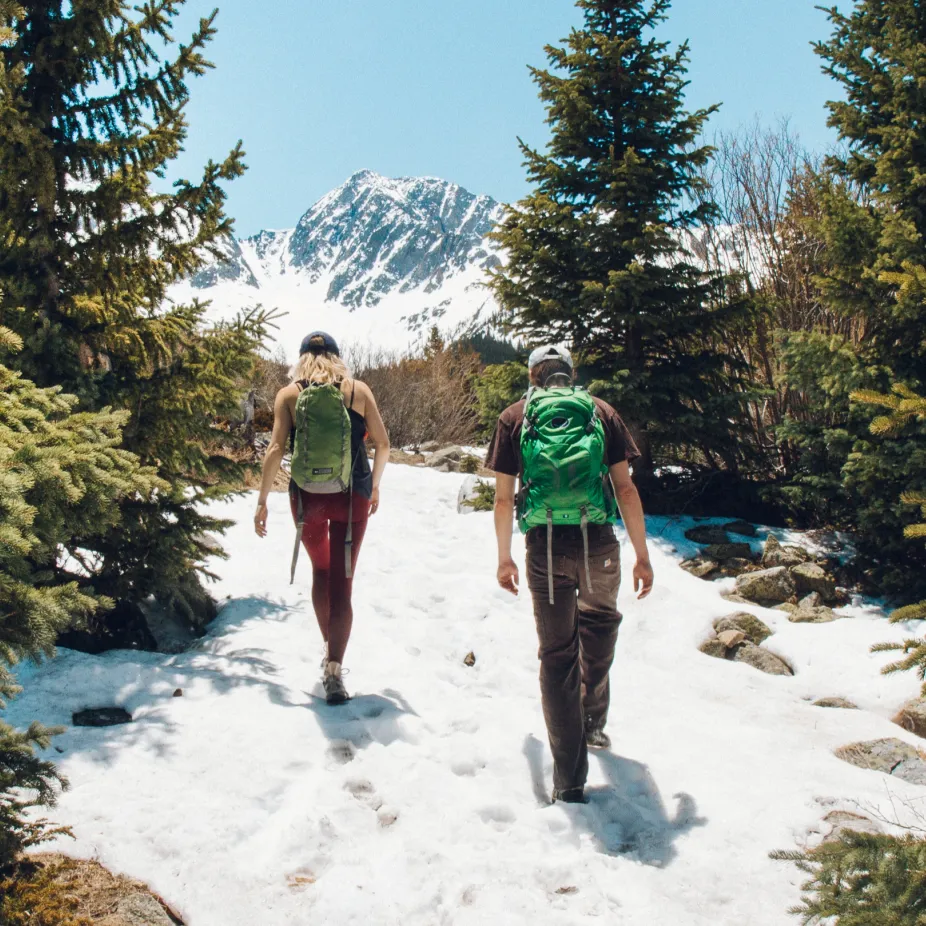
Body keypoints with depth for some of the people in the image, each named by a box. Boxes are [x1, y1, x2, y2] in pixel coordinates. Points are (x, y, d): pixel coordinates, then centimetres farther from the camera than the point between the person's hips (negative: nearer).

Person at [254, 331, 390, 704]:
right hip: (352, 496, -1)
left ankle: (329, 648, 34)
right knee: (341, 582, 0)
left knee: (320, 572, 23)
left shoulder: (288, 394, 1)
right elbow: (382, 443, 3)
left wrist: (262, 500, -1)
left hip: (306, 497, 1)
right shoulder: (358, 390, 1)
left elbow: (276, 449, -7)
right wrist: (375, 486, 18)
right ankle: (333, 670, -10)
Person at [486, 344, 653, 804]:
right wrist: (642, 556, 8)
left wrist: (504, 558, 18)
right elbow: (625, 488, 4)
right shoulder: (601, 412, 9)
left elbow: (503, 497, 7)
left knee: (557, 654, 7)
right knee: (600, 621, 29)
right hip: (598, 541, 1)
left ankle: (569, 780, 9)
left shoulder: (515, 417, 9)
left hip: (545, 547, 0)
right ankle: (593, 720, 40)